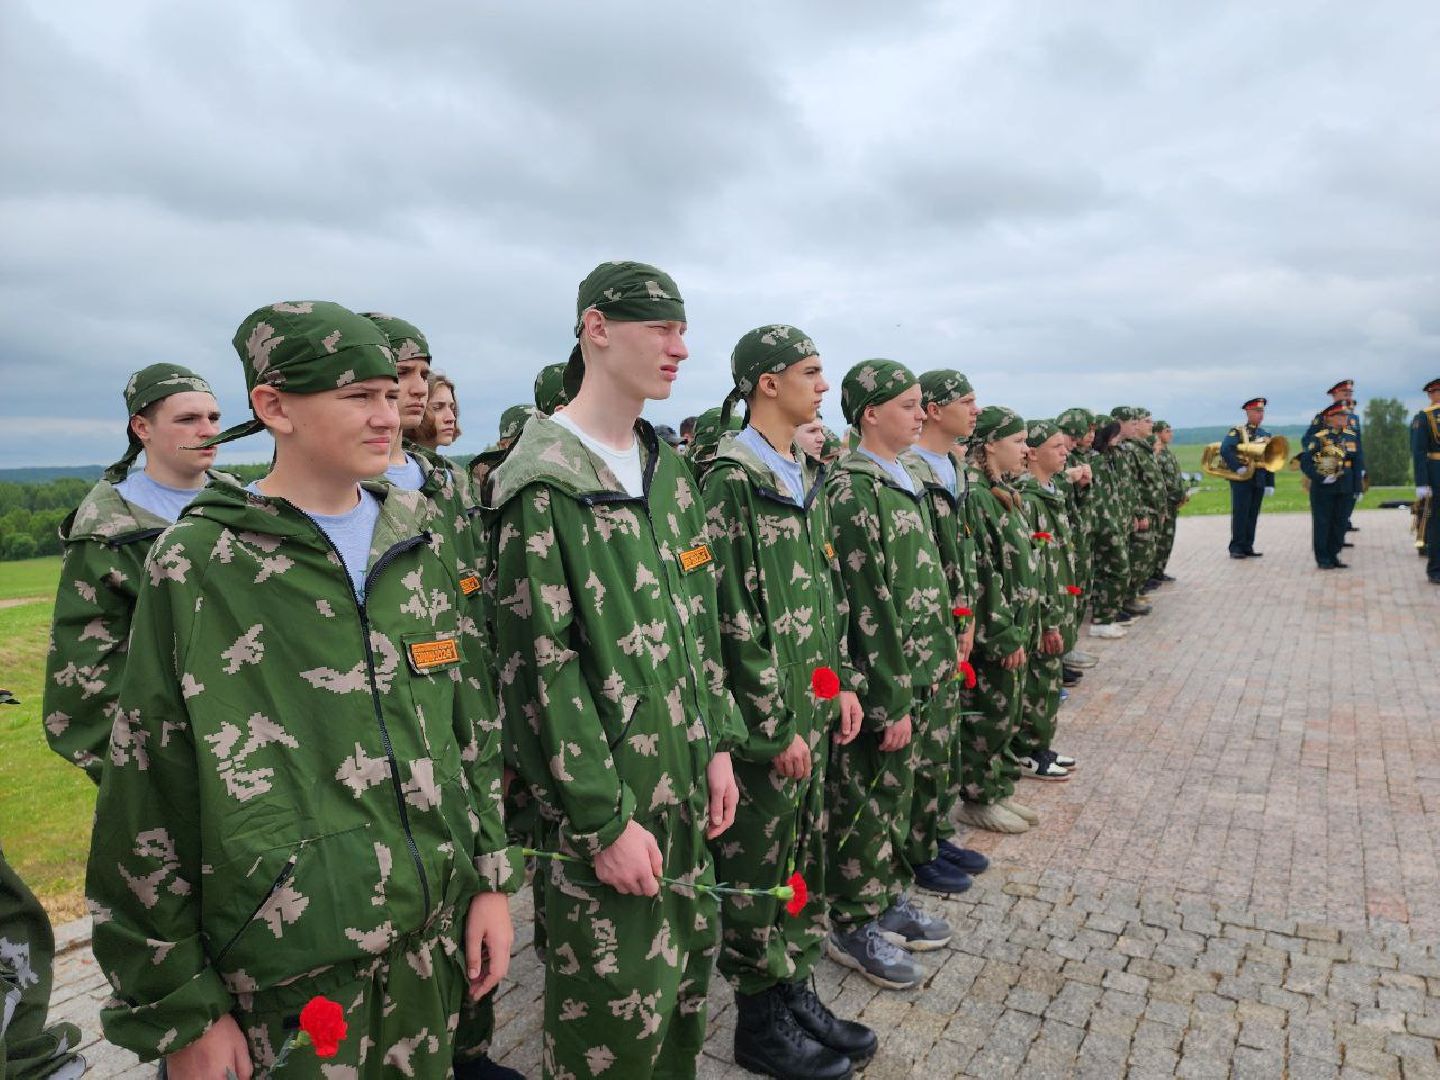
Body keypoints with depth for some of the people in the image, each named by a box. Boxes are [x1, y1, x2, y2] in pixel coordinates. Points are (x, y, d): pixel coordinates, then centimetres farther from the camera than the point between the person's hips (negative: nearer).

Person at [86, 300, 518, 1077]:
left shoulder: (418, 541, 2)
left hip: (433, 940, 4)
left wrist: (492, 879, 7)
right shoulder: (197, 567, -11)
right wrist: (179, 1009, -5)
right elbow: (148, 799, -8)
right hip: (284, 976, -4)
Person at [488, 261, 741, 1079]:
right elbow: (542, 668, -18)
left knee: (689, 965, 20)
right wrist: (608, 819, -16)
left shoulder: (669, 473, 8)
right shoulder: (545, 488, -16)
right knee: (616, 1013, 7)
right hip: (604, 798, -7)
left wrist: (717, 745, 9)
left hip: (682, 780, 7)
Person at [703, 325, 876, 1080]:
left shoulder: (805, 477, 11)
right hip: (767, 719, -8)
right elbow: (735, 616, -19)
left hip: (814, 706, 8)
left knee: (805, 857, 18)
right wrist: (776, 727, -16)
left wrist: (840, 683, 11)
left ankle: (796, 994, 36)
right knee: (757, 871, 7)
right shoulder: (731, 479, -16)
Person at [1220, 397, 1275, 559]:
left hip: (1259, 480, 6)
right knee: (1240, 514, -5)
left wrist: (1270, 484, 10)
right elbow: (1225, 450, -17)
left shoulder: (1266, 435, 16)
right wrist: (1238, 468, -23)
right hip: (1241, 479, -6)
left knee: (1253, 515, 6)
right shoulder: (1237, 431, -3)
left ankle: (1248, 547, 12)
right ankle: (1236, 548, -1)